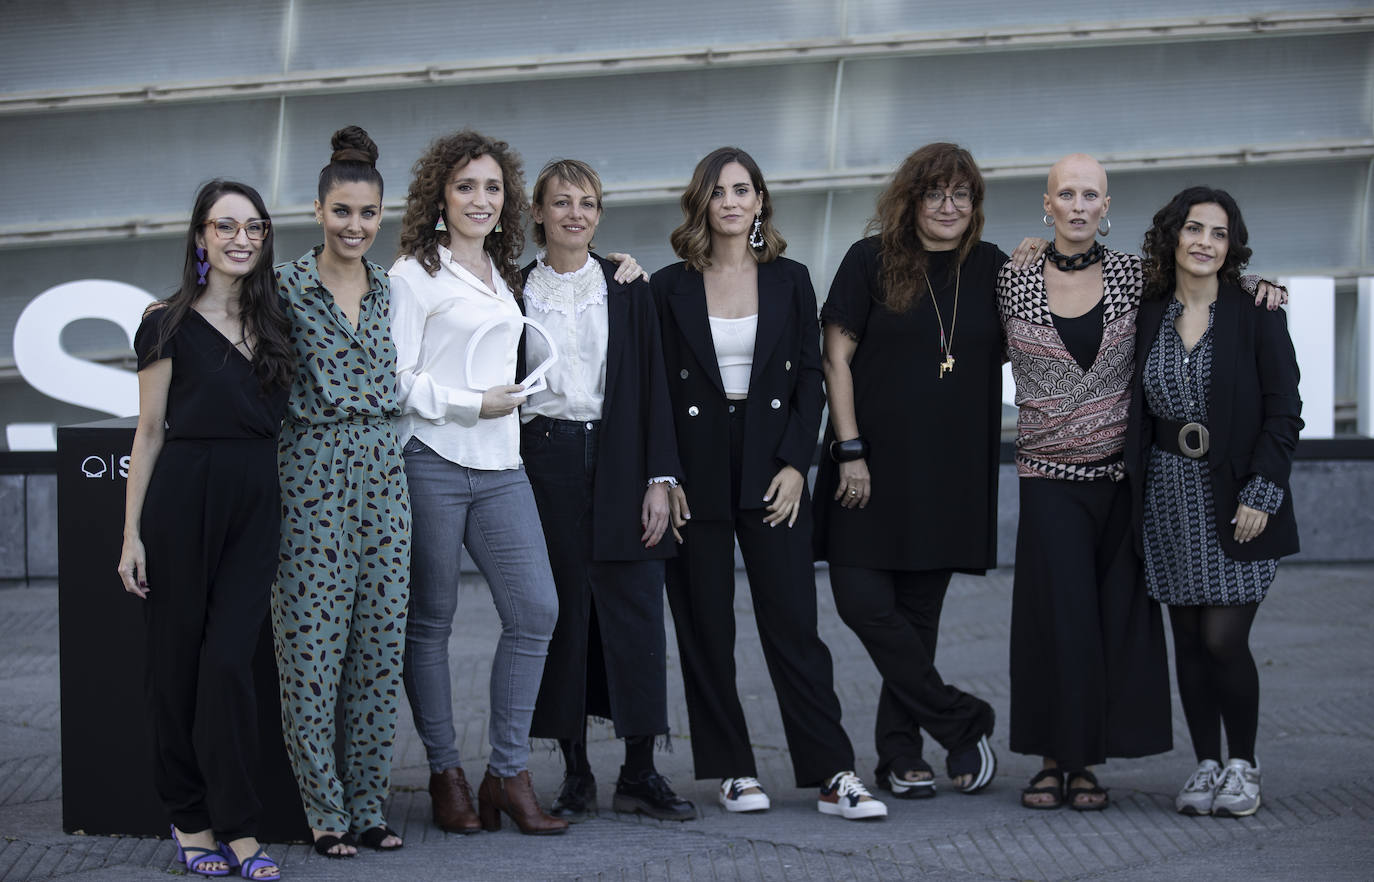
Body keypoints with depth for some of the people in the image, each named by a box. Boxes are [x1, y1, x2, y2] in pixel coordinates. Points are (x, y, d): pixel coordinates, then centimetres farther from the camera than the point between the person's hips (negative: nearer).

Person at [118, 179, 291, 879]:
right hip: (182, 499, -2)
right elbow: (151, 430, 0)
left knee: (229, 660, -5)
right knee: (175, 659, 3)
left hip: (255, 506, 3)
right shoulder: (170, 322, 0)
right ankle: (188, 816, 15)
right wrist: (132, 533, -4)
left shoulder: (273, 323, 12)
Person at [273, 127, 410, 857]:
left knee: (380, 643, 5)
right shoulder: (285, 288, -4)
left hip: (382, 473, 5)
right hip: (311, 474, -5)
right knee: (312, 642, -3)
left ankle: (368, 803, 14)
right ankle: (324, 809, 8)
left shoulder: (391, 290, 11)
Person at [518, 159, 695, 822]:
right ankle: (575, 774, 10)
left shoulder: (627, 290, 8)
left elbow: (653, 383, 5)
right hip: (543, 463, 0)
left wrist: (660, 478, -3)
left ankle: (640, 774, 4)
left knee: (635, 612, -2)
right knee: (560, 612, 1)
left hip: (618, 463, 1)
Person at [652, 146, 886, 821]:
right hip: (696, 474, 0)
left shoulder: (790, 281, 7)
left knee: (793, 622, -4)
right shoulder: (670, 288, 4)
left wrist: (794, 465, -5)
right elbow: (656, 390, 3)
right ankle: (733, 771, 11)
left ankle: (832, 775, -4)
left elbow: (809, 378, 5)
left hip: (772, 472, 0)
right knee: (705, 630, 3)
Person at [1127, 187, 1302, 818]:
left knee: (1224, 637, -8)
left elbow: (1284, 412, -5)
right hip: (1170, 494, 3)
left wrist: (1260, 493, -12)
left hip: (1237, 498, -3)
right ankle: (1205, 766, 17)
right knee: (1189, 640, 6)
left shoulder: (1255, 314, -4)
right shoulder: (1149, 316, 5)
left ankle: (1242, 766, 10)